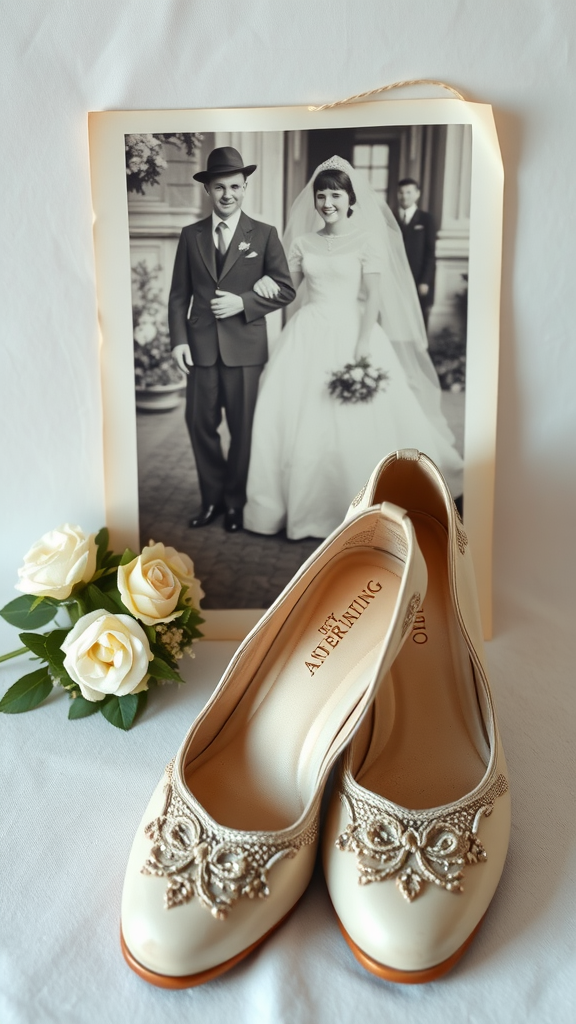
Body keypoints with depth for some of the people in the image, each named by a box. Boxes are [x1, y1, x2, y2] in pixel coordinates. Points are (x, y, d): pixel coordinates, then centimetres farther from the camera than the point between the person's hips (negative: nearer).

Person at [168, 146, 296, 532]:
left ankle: (235, 502, 23)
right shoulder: (191, 235, 9)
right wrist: (179, 340, -3)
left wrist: (243, 302, -11)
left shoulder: (265, 235, 4)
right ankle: (212, 497, 23)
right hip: (201, 347, 2)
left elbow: (286, 289, 2)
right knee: (200, 424, 4)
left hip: (246, 348, -2)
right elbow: (179, 294, 9)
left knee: (244, 428, 5)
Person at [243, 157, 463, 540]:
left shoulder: (368, 239, 1)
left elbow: (374, 296, -7)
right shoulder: (304, 242, 13)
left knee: (358, 425, -6)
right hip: (307, 336, 4)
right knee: (294, 420, 1)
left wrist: (363, 346, -18)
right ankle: (301, 505, 15)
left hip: (351, 333, -4)